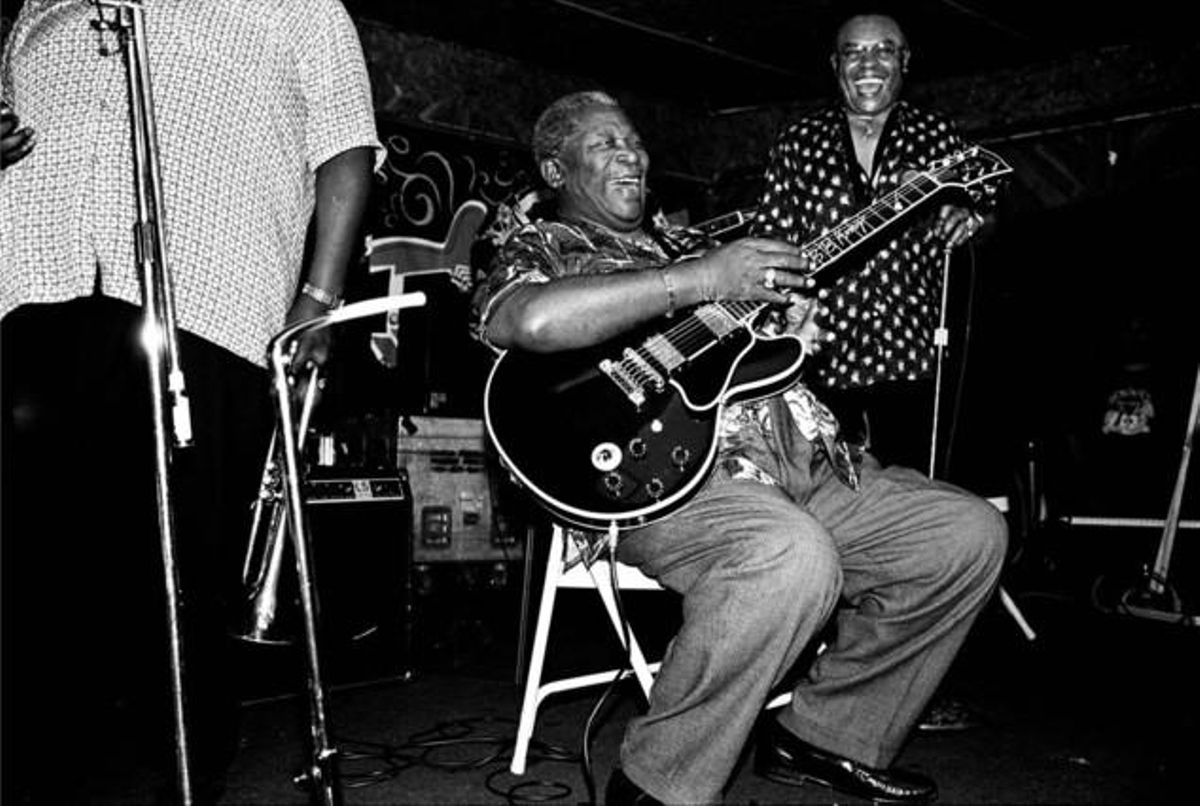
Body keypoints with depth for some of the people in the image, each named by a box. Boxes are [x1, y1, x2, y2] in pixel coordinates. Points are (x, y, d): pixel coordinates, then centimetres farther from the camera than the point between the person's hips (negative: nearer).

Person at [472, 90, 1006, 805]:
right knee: (794, 559, -37)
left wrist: (798, 324, 5)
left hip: (805, 459, 8)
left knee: (972, 534, 0)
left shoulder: (689, 242, 29)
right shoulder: (542, 249, 7)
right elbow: (522, 322, -21)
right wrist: (700, 279, -18)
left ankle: (826, 733, 11)